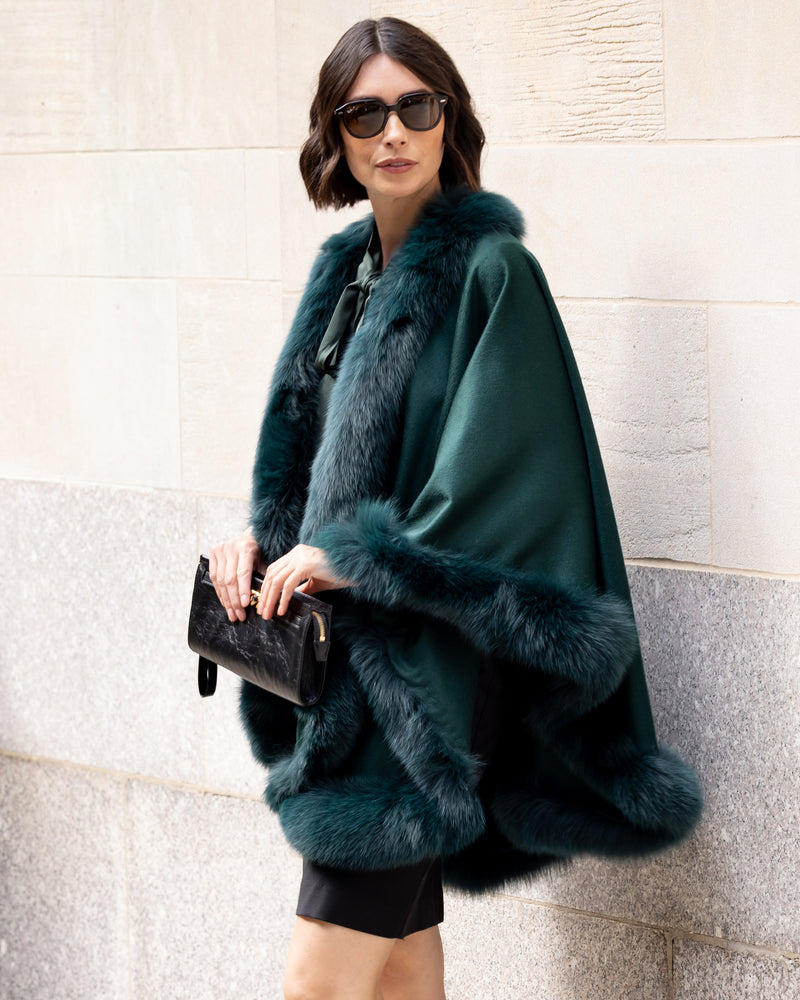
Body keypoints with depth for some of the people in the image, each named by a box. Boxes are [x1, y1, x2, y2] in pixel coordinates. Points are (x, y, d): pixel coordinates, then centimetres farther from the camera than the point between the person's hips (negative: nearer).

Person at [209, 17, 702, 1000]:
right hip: (346, 646, 8)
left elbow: (503, 479, -17)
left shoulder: (490, 272, -11)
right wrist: (262, 532, 0)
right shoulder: (347, 268, 12)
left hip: (423, 659, -8)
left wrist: (352, 555, -17)